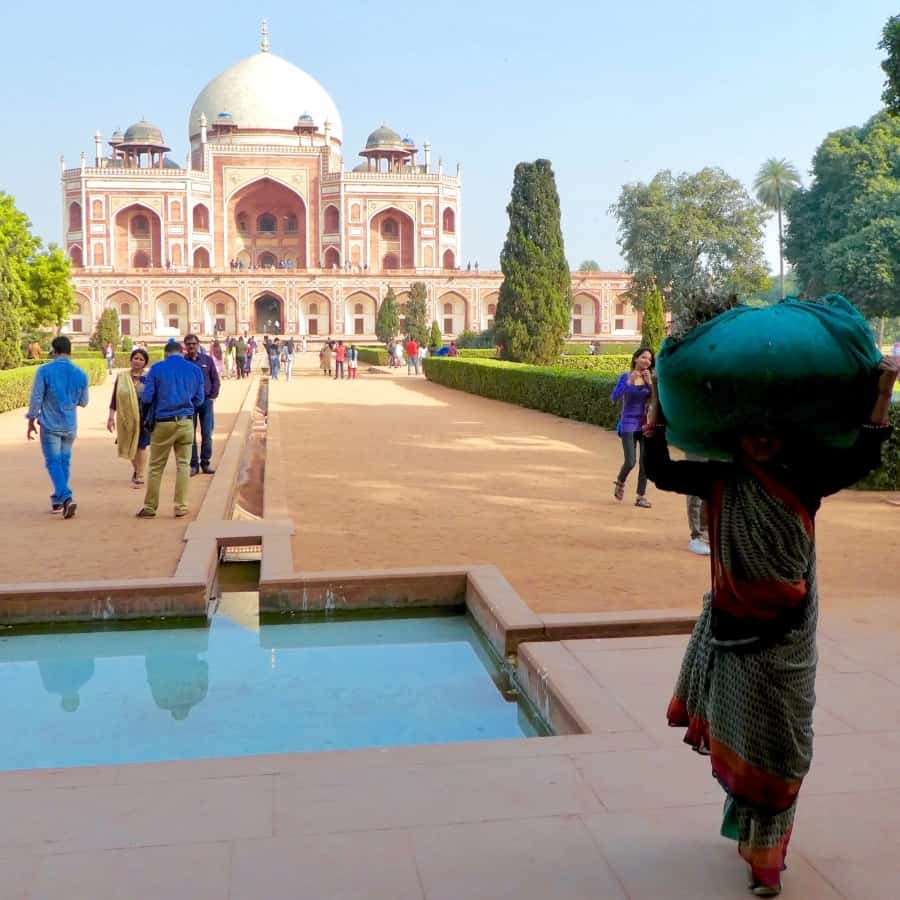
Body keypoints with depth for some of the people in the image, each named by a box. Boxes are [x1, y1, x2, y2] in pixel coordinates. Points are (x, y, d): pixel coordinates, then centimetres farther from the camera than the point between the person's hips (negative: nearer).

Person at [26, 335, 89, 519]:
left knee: (53, 462, -1)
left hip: (50, 424, -3)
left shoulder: (44, 370, -11)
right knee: (64, 462, 14)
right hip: (70, 426, 3)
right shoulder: (80, 374, -1)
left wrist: (31, 421, 1)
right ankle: (57, 501, 23)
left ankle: (66, 497, -19)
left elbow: (36, 398, -10)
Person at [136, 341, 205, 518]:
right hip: (186, 422, 2)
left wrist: (147, 418, 12)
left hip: (163, 423, -1)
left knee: (156, 467, 7)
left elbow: (147, 398, -4)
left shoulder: (157, 369, -3)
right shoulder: (195, 369, 4)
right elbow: (199, 399, 6)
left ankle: (150, 507, 12)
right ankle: (181, 507, 7)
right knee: (183, 465, 8)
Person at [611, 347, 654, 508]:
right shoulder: (626, 376, -2)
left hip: (645, 424, 3)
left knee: (645, 462, -3)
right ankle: (620, 483, 21)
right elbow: (614, 398, -13)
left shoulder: (650, 378, 4)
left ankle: (641, 497, 7)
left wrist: (650, 382, -16)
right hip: (628, 424, -3)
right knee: (630, 462, -9)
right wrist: (629, 382, -20)